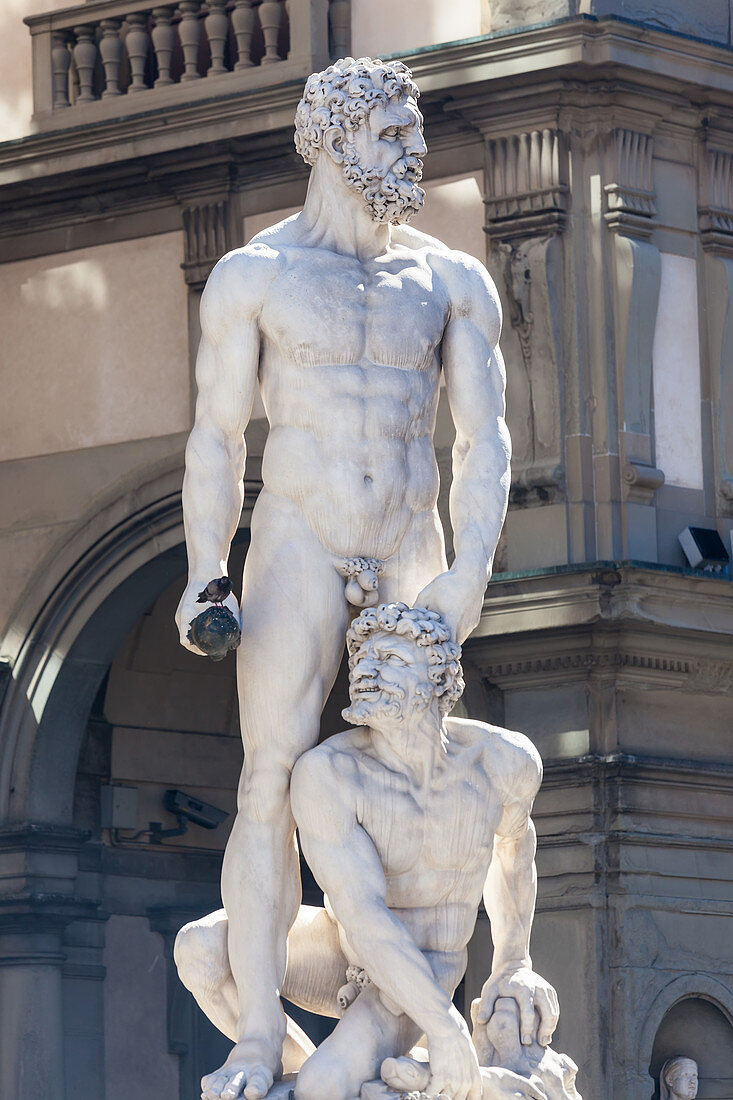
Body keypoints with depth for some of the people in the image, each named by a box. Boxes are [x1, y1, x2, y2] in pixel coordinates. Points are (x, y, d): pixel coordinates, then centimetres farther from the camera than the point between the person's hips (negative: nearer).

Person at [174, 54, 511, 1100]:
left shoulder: (454, 282, 7)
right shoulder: (254, 276, 1)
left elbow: (485, 440, 0)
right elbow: (216, 440, 0)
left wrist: (470, 572, -14)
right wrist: (204, 576, -11)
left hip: (413, 559, 3)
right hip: (298, 549, -3)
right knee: (273, 788, -10)